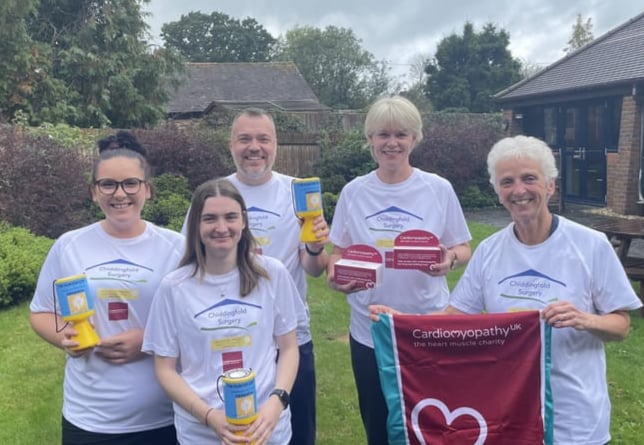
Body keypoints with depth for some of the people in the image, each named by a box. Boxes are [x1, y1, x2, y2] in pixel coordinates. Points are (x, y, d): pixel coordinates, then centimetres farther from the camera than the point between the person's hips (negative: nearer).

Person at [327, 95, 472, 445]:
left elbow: (463, 250, 1)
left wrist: (450, 259, -21)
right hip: (369, 330, 2)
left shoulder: (438, 189, -5)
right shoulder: (353, 191, -1)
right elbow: (338, 252, 6)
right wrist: (335, 274, -16)